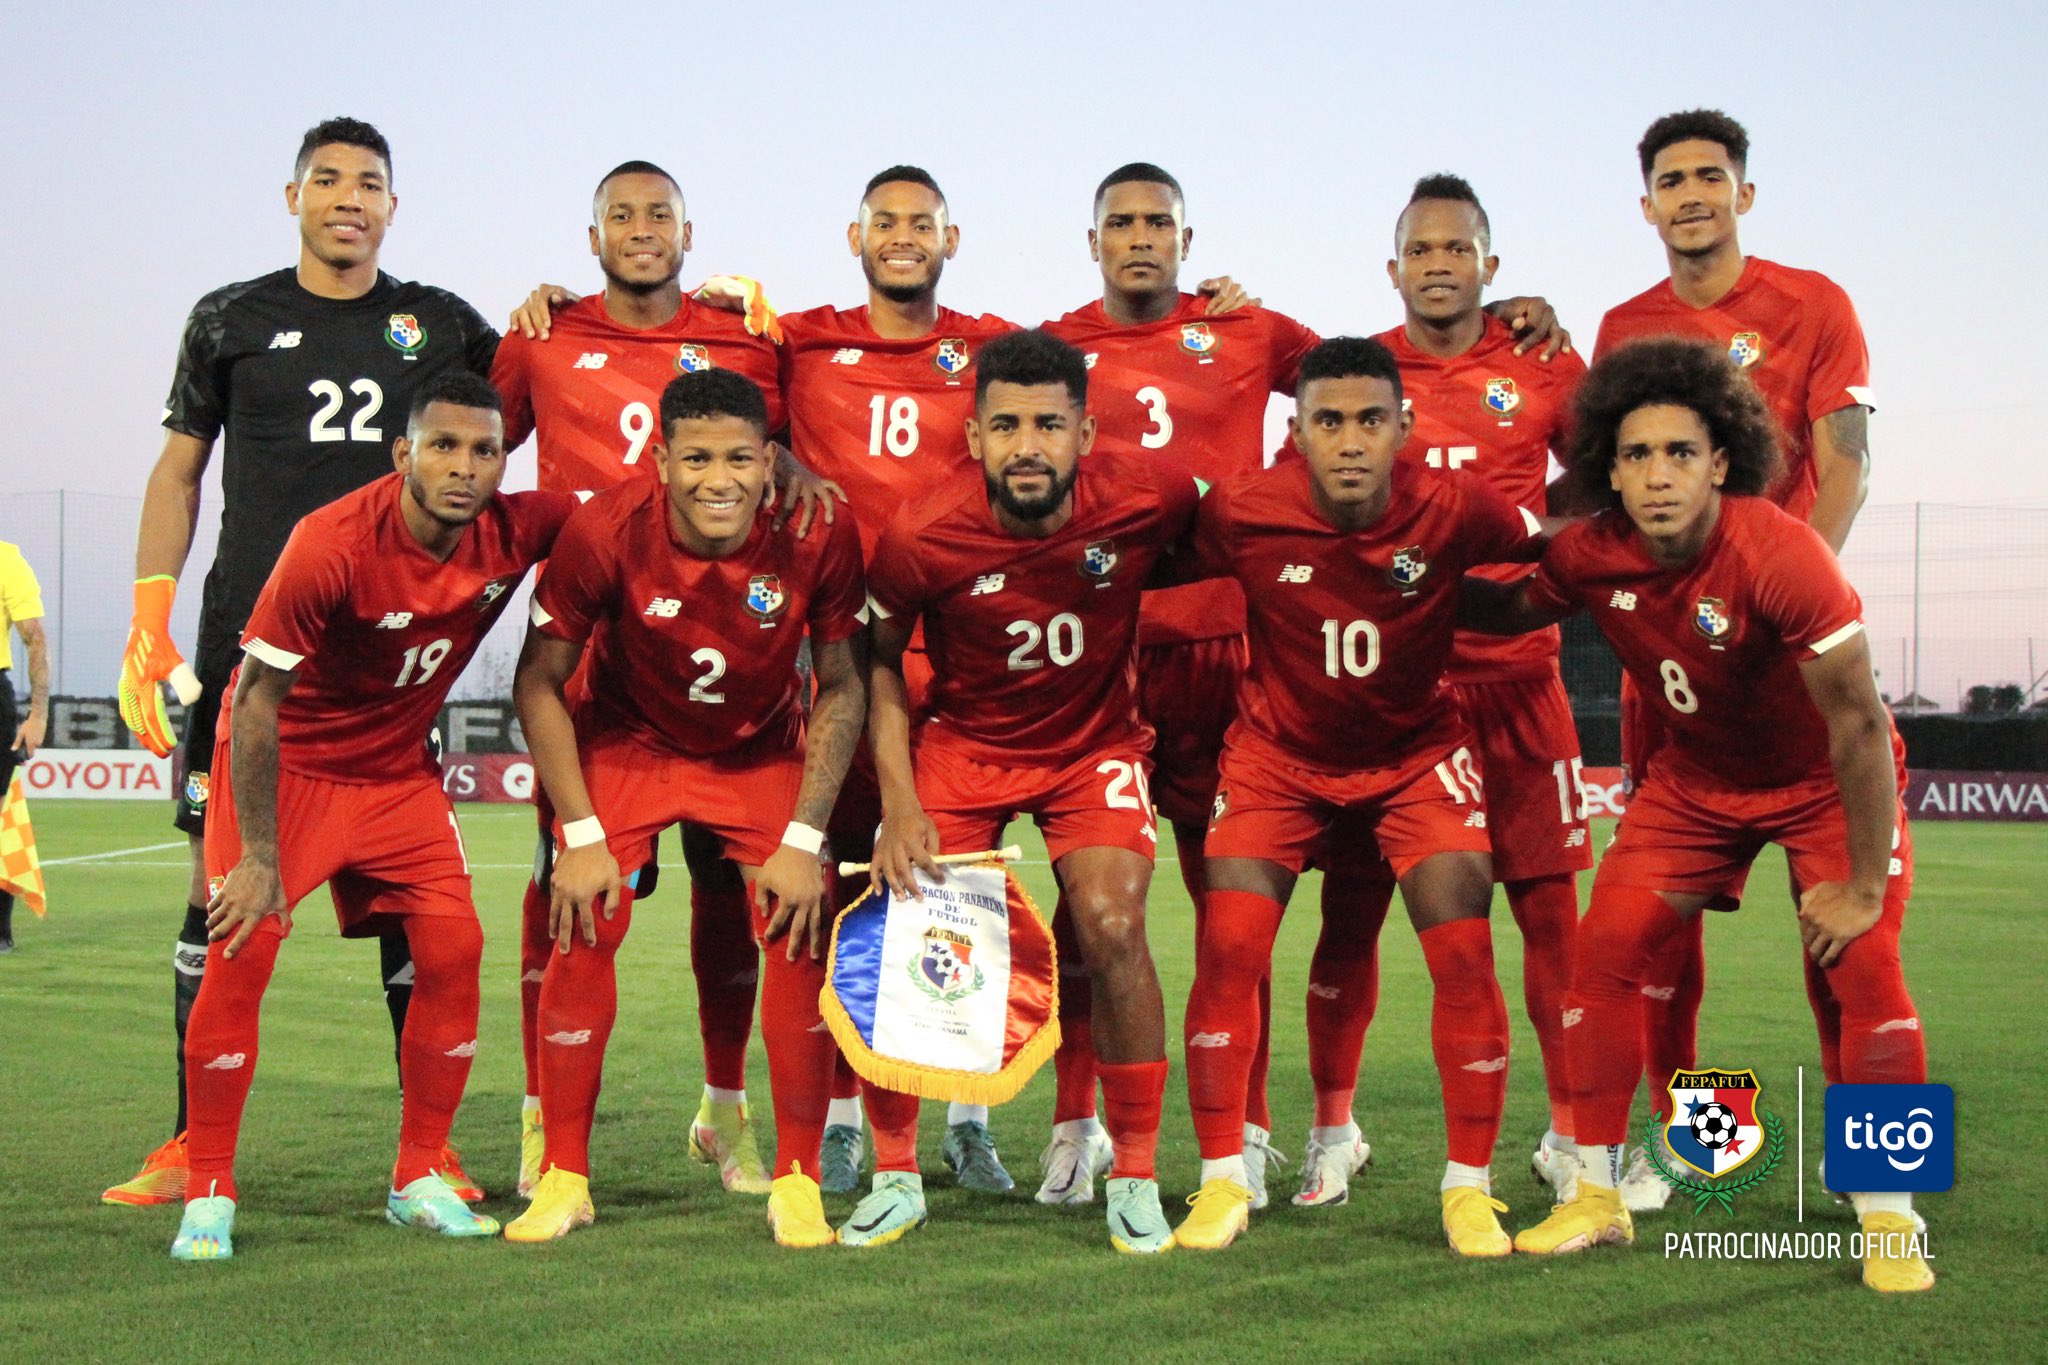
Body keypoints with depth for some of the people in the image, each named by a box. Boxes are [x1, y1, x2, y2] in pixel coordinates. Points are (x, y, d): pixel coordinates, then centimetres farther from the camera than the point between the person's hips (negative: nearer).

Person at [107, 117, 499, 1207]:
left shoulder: (439, 324, 12)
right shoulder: (230, 321, 10)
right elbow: (177, 473, 12)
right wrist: (148, 623, 2)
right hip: (247, 641, 0)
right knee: (221, 879, -2)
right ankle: (192, 1145, 7)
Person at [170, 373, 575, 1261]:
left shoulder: (516, 533, -15)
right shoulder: (330, 546, -29)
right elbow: (257, 700, -22)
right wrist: (259, 856, -21)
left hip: (400, 770, 5)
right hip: (286, 762, -4)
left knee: (453, 949, -5)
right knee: (240, 952, -14)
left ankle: (419, 1180, 10)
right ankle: (207, 1195, -1)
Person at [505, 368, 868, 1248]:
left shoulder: (819, 538, -25)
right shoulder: (604, 533, -28)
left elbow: (841, 688, -11)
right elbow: (540, 682, -14)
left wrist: (804, 840, -15)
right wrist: (579, 834, -17)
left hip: (763, 752, 1)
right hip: (624, 741, -1)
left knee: (801, 927, -13)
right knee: (586, 927, -15)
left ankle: (798, 1182, 1)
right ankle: (563, 1177, 1)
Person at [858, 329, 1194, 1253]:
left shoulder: (1148, 501, -22)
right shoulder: (921, 538, -22)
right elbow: (876, 658, -5)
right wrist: (898, 802, -13)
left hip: (1095, 741, 0)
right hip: (963, 743, 1)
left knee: (1113, 927, -19)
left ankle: (1135, 1177, 0)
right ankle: (896, 1177, 10)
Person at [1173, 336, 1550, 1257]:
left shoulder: (1453, 509, -21)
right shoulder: (1241, 514, -22)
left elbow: (1555, 552, -1)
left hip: (1417, 751, 0)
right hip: (1277, 752, 0)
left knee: (1464, 953, -11)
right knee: (1228, 949, -12)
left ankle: (1469, 1188, 5)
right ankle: (1222, 1182, 4)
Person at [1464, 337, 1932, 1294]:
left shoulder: (1780, 554, -34)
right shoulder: (1594, 555, -19)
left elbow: (1859, 723, -28)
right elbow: (1512, 608, 6)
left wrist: (1864, 885, -24)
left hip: (1827, 781, -4)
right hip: (1697, 776, 4)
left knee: (1857, 967, -17)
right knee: (1605, 949, -6)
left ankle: (1888, 1223, -2)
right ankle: (1597, 1196, 8)